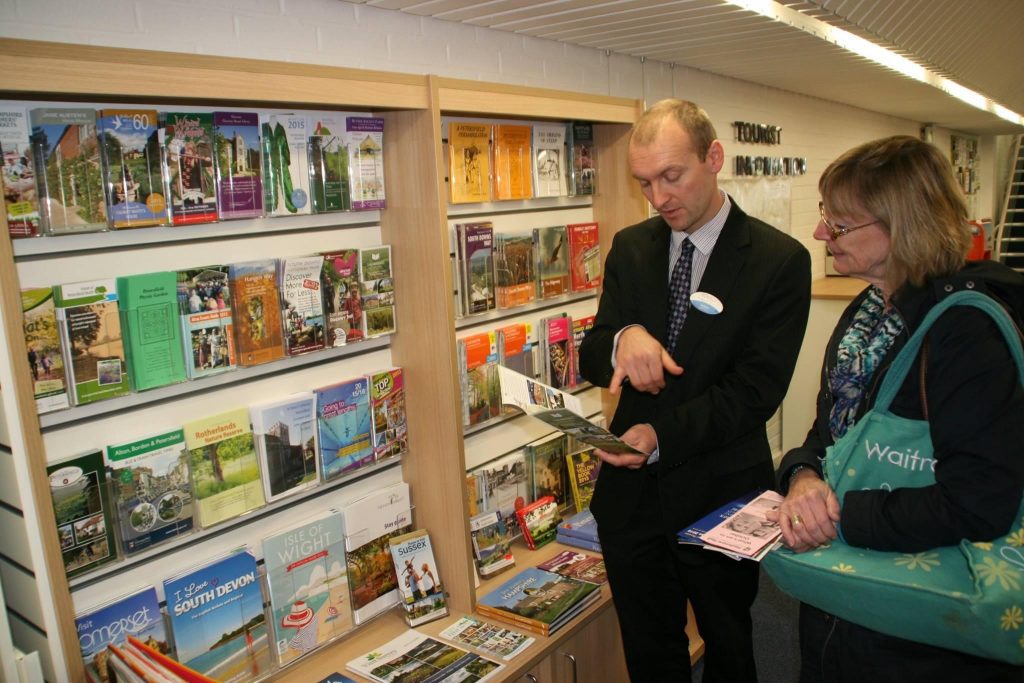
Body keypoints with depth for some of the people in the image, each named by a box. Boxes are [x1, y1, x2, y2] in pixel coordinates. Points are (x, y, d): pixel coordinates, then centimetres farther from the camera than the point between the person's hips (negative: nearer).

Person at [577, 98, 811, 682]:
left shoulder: (780, 259, -11)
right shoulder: (630, 248, 2)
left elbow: (757, 388, -16)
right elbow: (592, 360, 0)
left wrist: (663, 435, -29)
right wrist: (622, 339, -24)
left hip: (720, 496, -3)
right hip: (632, 489, 3)